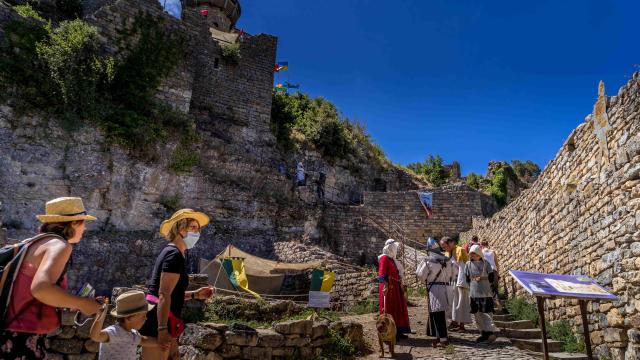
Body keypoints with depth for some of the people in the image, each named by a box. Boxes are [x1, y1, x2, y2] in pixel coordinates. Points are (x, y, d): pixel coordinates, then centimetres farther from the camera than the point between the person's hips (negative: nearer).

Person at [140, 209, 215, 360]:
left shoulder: (170, 252, 18)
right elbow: (163, 295, -22)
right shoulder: (175, 255, -14)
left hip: (158, 322, 11)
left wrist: (195, 294, 18)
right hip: (156, 324, -11)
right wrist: (162, 329, -25)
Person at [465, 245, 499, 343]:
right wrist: (474, 279, -8)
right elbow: (467, 278, 9)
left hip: (486, 293, -3)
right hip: (474, 293, 3)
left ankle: (491, 332, -8)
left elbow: (491, 277, 1)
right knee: (477, 314, 6)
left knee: (487, 313, -9)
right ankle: (484, 333, 15)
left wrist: (482, 278, -13)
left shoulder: (485, 263, 1)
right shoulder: (469, 264, 6)